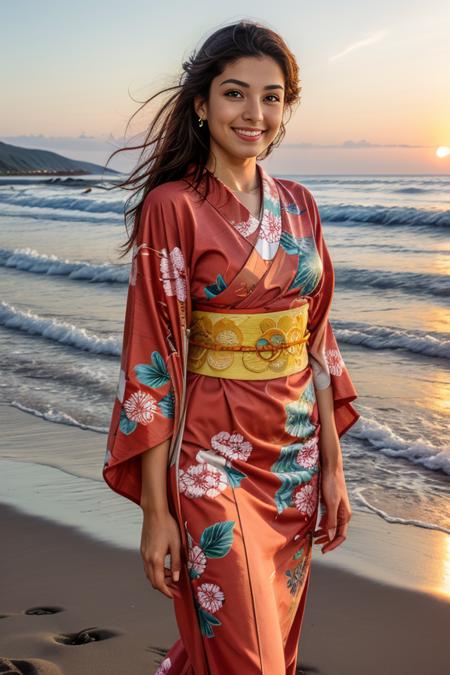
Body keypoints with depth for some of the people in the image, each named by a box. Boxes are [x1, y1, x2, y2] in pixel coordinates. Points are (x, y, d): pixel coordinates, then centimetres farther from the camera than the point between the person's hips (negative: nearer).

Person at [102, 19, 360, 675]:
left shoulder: (297, 204, 6)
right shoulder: (173, 206, -11)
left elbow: (315, 341, 9)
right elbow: (152, 358, -13)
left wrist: (333, 465, 8)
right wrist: (155, 509, -14)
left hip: (296, 456, 6)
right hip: (214, 459, -6)